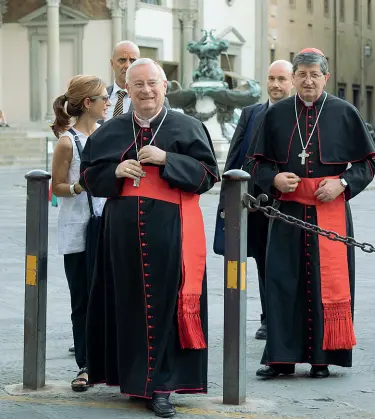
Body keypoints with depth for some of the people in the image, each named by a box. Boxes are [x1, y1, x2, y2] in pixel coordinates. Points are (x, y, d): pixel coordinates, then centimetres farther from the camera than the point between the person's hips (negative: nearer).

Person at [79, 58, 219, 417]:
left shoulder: (187, 128, 4)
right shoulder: (111, 131, 13)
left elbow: (208, 173, -3)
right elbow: (88, 175, 13)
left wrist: (166, 159, -14)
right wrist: (116, 171, -7)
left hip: (170, 230, -3)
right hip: (124, 230, 3)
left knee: (164, 304, -6)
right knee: (129, 303, 4)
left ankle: (161, 386, -3)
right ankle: (132, 376, 16)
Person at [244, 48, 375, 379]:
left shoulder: (345, 113, 2)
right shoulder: (277, 114, 8)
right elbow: (256, 161, 13)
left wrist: (342, 182, -10)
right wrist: (273, 178, -7)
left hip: (331, 211, -2)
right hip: (288, 211, 2)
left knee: (328, 283, -1)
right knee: (284, 282, 1)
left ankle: (322, 357, 7)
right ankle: (282, 357, 7)